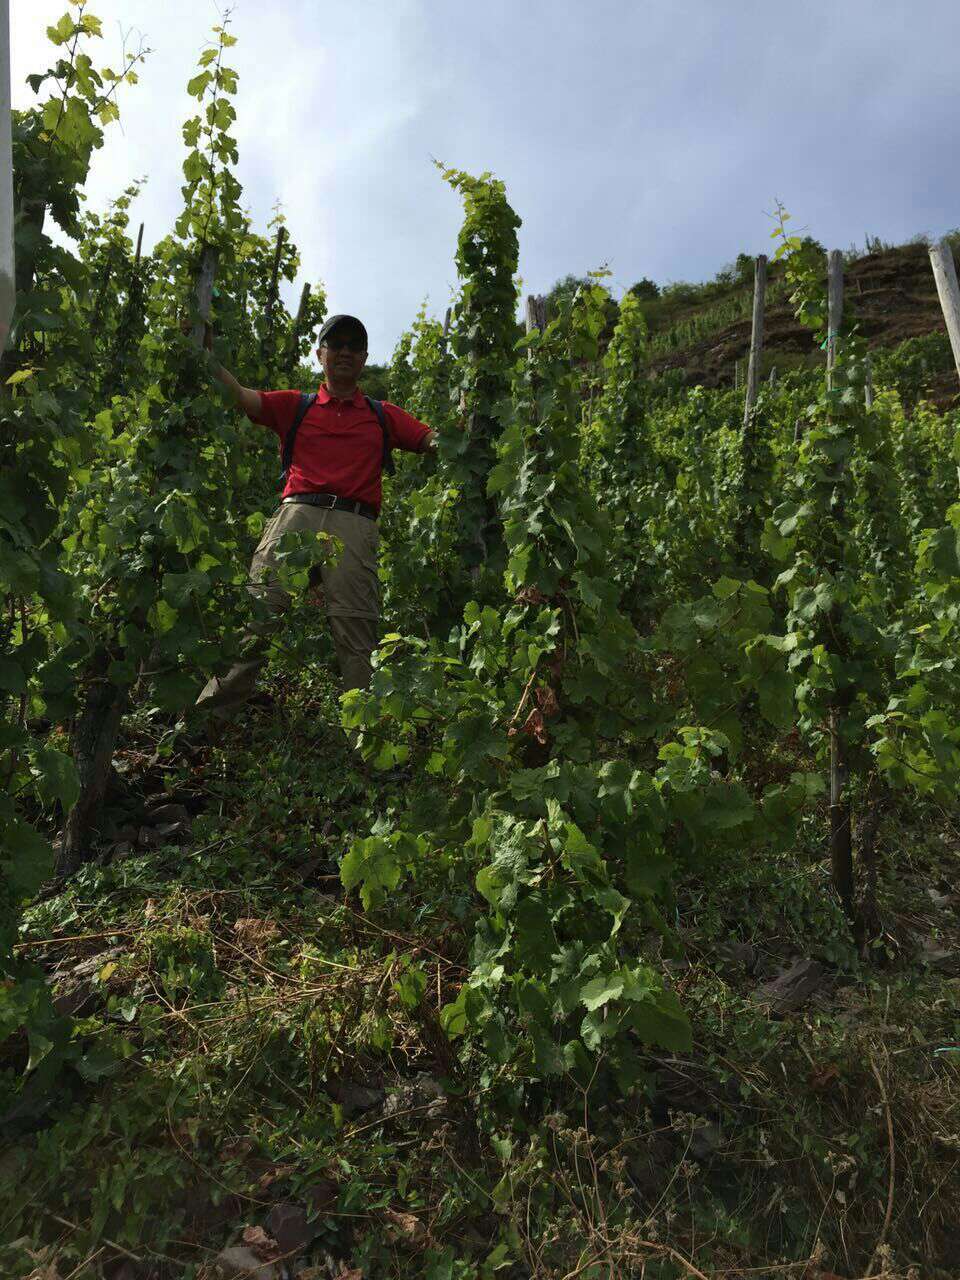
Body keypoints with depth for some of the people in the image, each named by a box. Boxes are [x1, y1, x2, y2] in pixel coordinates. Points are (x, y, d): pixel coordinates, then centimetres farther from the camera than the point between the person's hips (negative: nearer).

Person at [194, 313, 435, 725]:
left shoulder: (384, 416, 25)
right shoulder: (294, 405, 24)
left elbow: (434, 442, 15)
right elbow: (241, 397, 12)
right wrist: (208, 358, 0)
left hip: (355, 525, 0)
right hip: (297, 514, 0)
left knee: (357, 635, -7)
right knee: (256, 617, -10)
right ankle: (208, 716, -6)